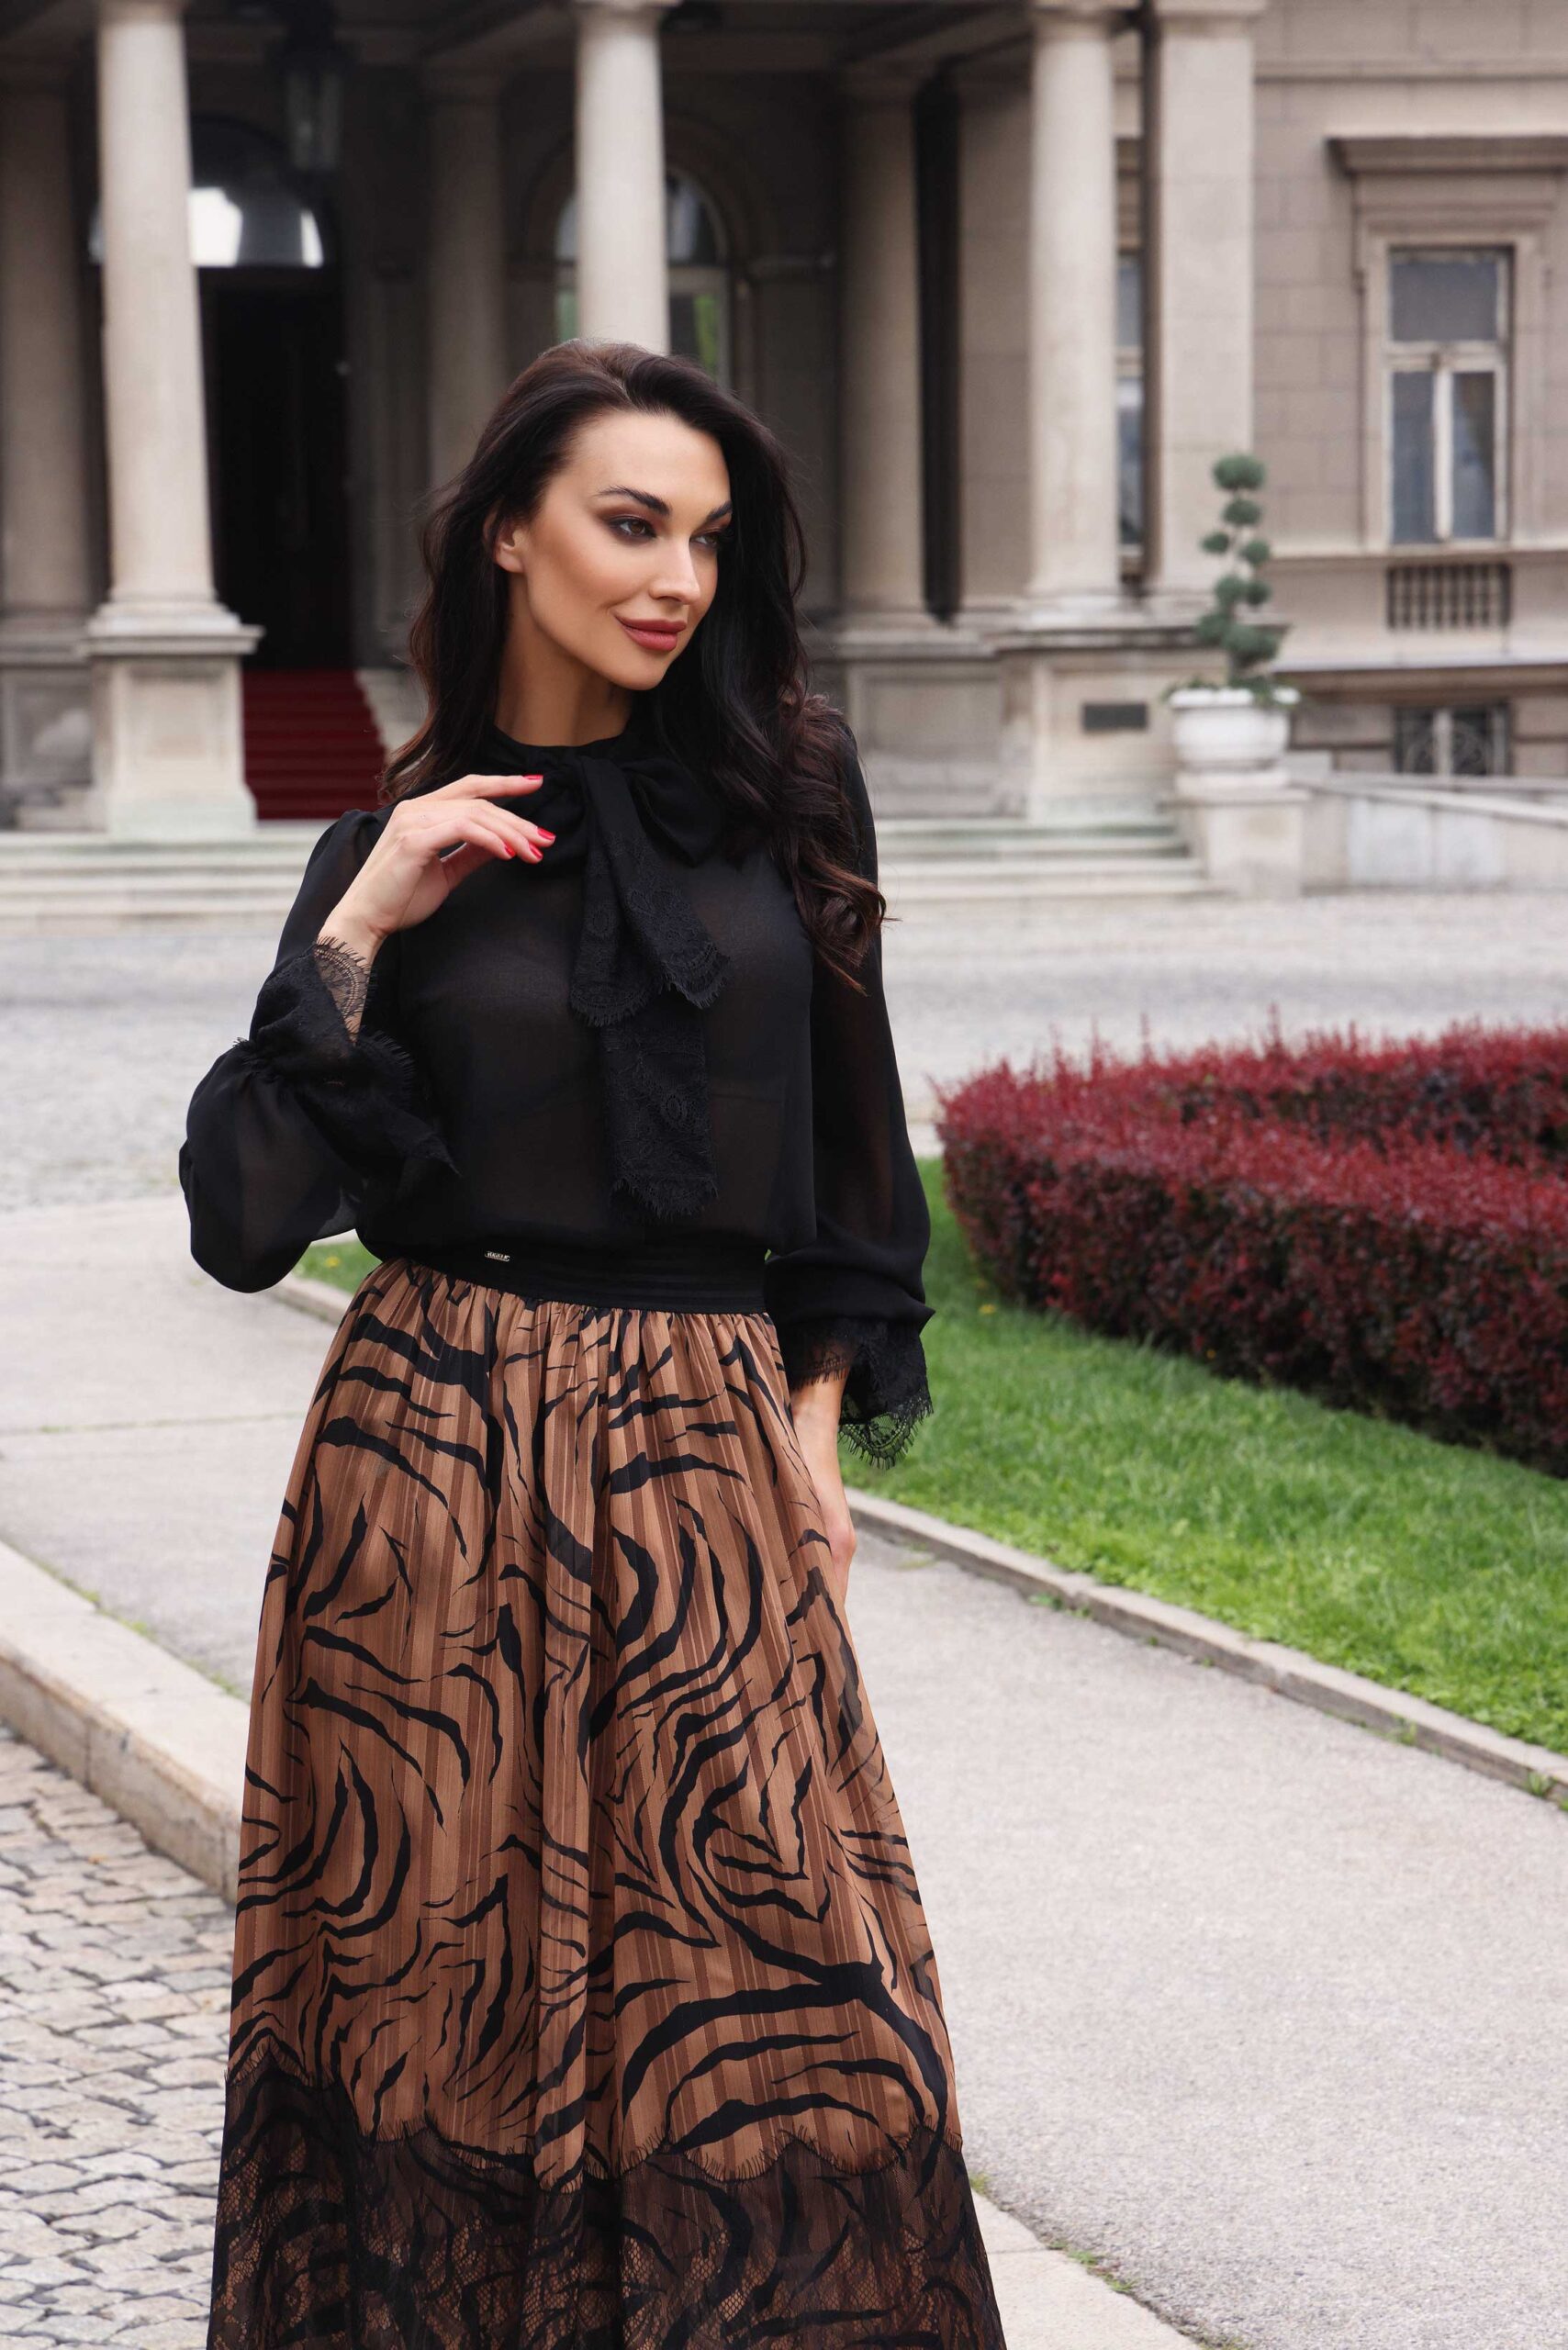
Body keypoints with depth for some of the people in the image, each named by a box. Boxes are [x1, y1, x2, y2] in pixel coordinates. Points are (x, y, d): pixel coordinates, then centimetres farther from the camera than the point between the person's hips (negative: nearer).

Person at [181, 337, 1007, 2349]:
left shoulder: (787, 783, 5)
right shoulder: (395, 846, 2)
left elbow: (849, 1122, 12)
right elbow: (241, 1217, -5)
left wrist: (817, 1416, 3)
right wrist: (355, 935, -12)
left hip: (713, 1451, 1)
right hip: (446, 1451, -1)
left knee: (769, 1993, -3)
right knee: (456, 1970, 3)